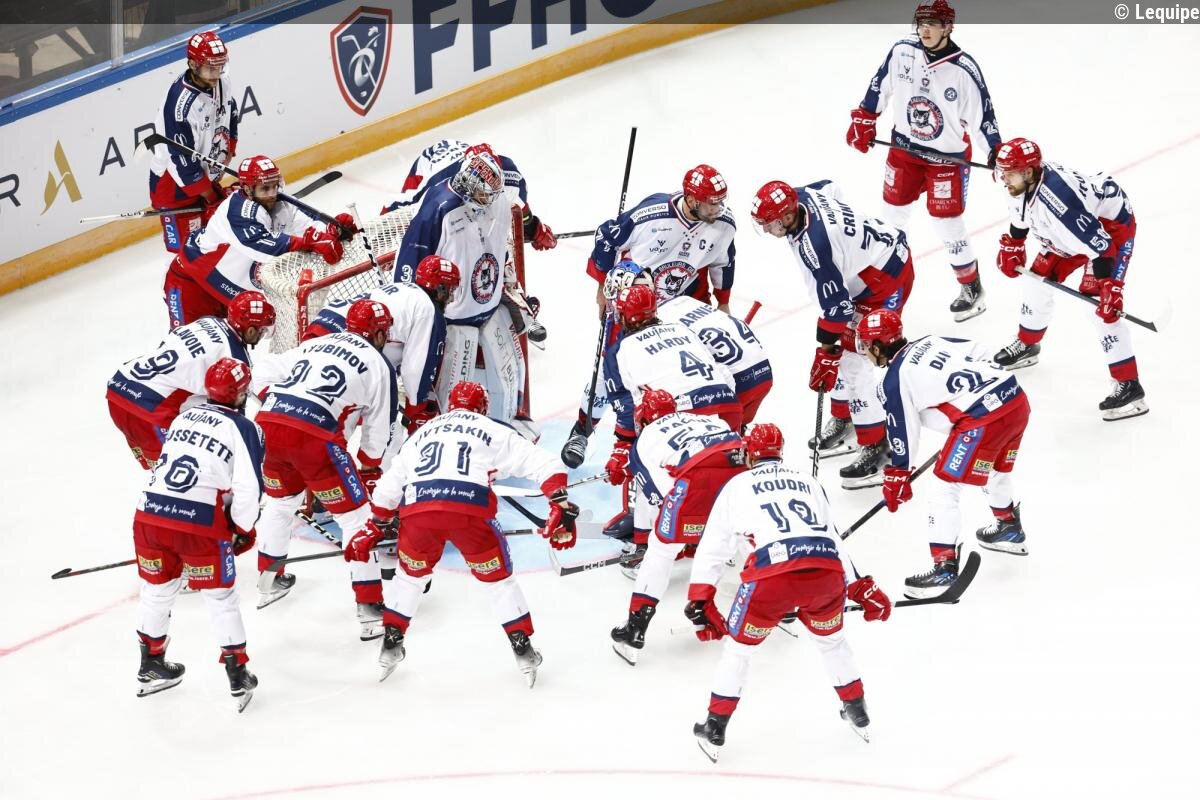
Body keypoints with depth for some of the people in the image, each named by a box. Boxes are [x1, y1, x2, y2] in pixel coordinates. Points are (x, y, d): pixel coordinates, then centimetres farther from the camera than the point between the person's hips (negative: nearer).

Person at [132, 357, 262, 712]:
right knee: (221, 597, 11)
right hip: (199, 524, -5)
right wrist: (242, 530, 10)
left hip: (150, 513, 5)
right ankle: (238, 679, 16)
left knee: (157, 589, 24)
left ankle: (150, 667, 38)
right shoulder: (244, 429, 0)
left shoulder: (185, 416, 18)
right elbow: (248, 489, -8)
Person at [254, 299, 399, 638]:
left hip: (268, 422, 6)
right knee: (356, 517, 5)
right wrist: (369, 472, 30)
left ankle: (268, 581, 47)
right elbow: (378, 432, 14)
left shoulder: (313, 344, 27)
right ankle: (370, 609, 1)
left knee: (281, 501, 33)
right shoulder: (378, 364, 12)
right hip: (315, 437, -6)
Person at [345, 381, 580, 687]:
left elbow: (388, 487, 37)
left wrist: (374, 530, 48)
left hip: (417, 511, 2)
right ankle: (523, 649, 17)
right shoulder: (495, 432, 24)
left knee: (410, 572, 29)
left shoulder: (423, 433, 33)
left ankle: (391, 644, 29)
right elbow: (544, 465, 14)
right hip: (470, 510, -2)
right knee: (497, 577, 18)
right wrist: (561, 508, 12)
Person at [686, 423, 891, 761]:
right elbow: (834, 538, 33)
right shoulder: (808, 482, 29)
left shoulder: (737, 486, 19)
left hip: (772, 578, -3)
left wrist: (699, 601, 24)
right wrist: (863, 588, 40)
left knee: (740, 643, 19)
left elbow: (711, 549, 19)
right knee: (831, 638, 32)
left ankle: (714, 731, 21)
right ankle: (858, 714, 41)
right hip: (828, 573, 3)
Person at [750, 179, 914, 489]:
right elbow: (829, 187, 16)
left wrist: (825, 352, -19)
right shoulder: (803, 196, -9)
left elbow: (835, 304, -29)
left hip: (887, 278, -10)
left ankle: (875, 447, -5)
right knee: (844, 347, 17)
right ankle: (842, 417, 35)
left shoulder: (813, 245, -34)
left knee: (853, 359, -11)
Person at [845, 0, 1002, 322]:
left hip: (947, 157, -4)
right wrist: (863, 120, 7)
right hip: (905, 149, 4)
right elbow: (880, 85, 5)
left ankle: (971, 286, 18)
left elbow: (983, 112, -15)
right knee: (892, 214, 15)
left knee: (948, 224, -1)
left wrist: (997, 152, -18)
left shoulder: (964, 69, -22)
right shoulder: (902, 52, -11)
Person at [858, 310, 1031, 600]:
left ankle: (944, 565, -1)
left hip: (983, 419, -9)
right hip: (1016, 397, 9)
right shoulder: (929, 342, 18)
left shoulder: (894, 381, -1)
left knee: (946, 486, 1)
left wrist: (897, 477, 17)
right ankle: (1009, 528, 53)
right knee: (996, 468, 33)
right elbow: (979, 352, 21)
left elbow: (903, 434, 4)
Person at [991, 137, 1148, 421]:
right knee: (1039, 280, 15)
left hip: (1112, 225, -10)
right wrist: (1012, 247, 15)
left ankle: (1129, 387, -19)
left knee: (1104, 305, -20)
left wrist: (1109, 287, -40)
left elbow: (1099, 243, -39)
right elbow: (1020, 216, 12)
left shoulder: (1057, 198, -41)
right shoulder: (1021, 184, -14)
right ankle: (1027, 345, 42)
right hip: (1077, 228, 10)